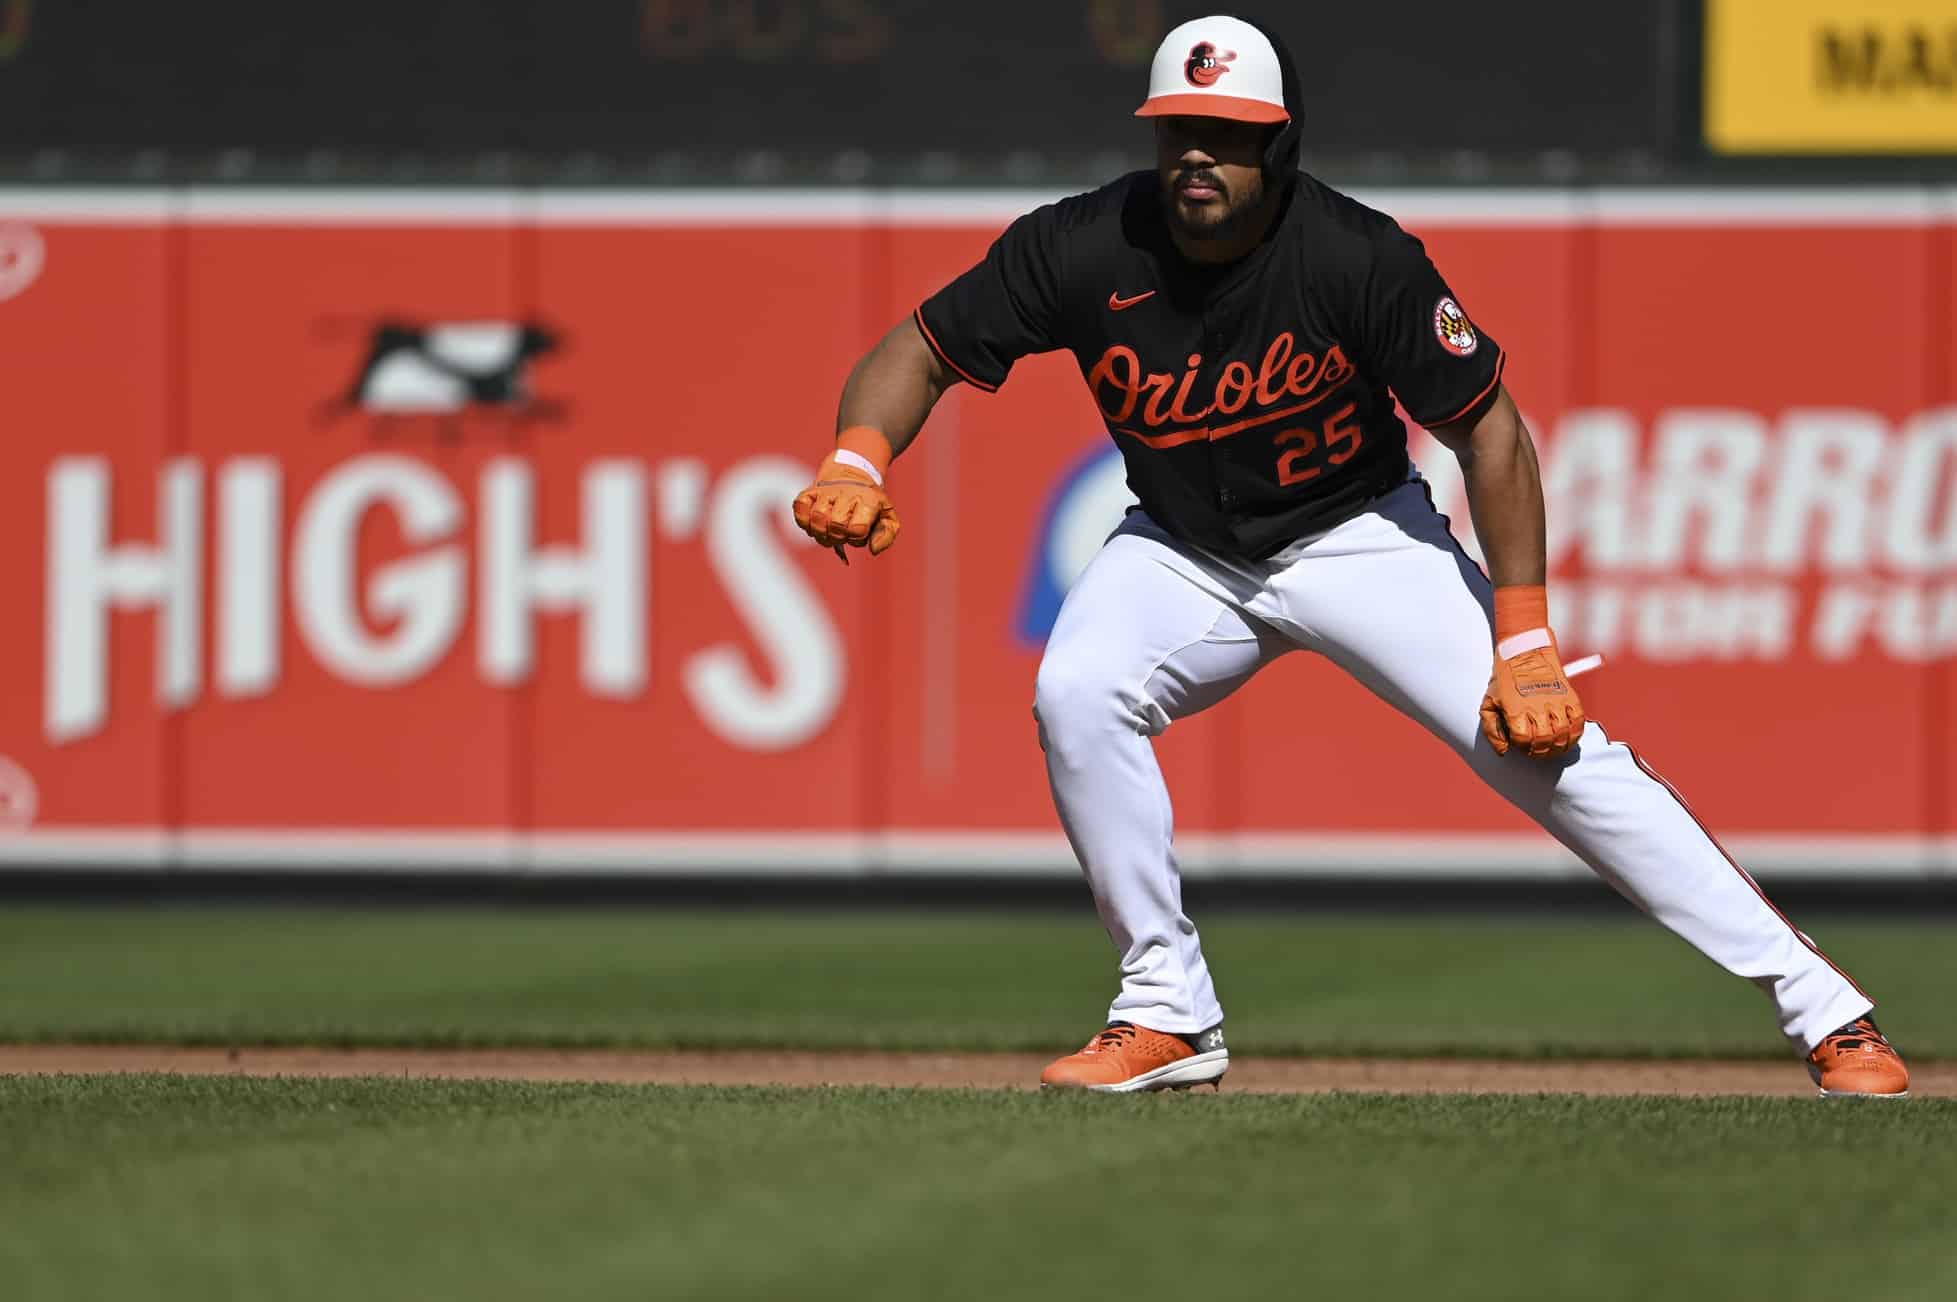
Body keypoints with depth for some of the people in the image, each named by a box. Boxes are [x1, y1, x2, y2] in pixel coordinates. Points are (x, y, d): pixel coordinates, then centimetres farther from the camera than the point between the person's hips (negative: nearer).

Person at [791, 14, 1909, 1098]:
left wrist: (1526, 646, -21)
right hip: (1183, 553, 3)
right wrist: (856, 466, -32)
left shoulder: (1359, 258, -25)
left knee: (1551, 746, -17)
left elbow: (1490, 427, -17)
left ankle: (1822, 1008, -13)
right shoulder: (1086, 250, -19)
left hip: (1357, 535, -3)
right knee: (1077, 697, -26)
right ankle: (1168, 1016, -11)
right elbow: (924, 349, -10)